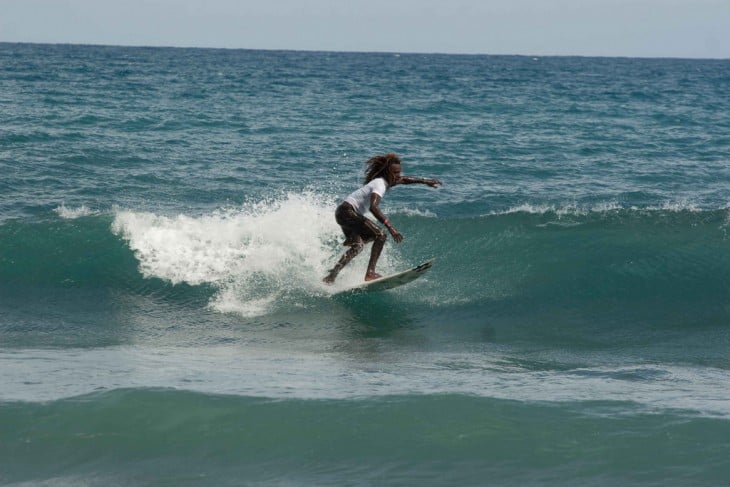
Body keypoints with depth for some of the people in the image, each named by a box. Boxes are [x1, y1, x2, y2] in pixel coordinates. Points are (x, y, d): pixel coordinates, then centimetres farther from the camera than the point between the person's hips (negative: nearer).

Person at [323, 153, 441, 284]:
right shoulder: (380, 184, -20)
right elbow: (373, 207, -36)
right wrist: (390, 227, -41)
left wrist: (424, 181, 29)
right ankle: (370, 273, -21)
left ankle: (331, 275, 15)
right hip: (348, 212, -10)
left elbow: (403, 179, 30)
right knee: (380, 235, -16)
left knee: (357, 246, 18)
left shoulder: (386, 180, 9)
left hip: (342, 213, 10)